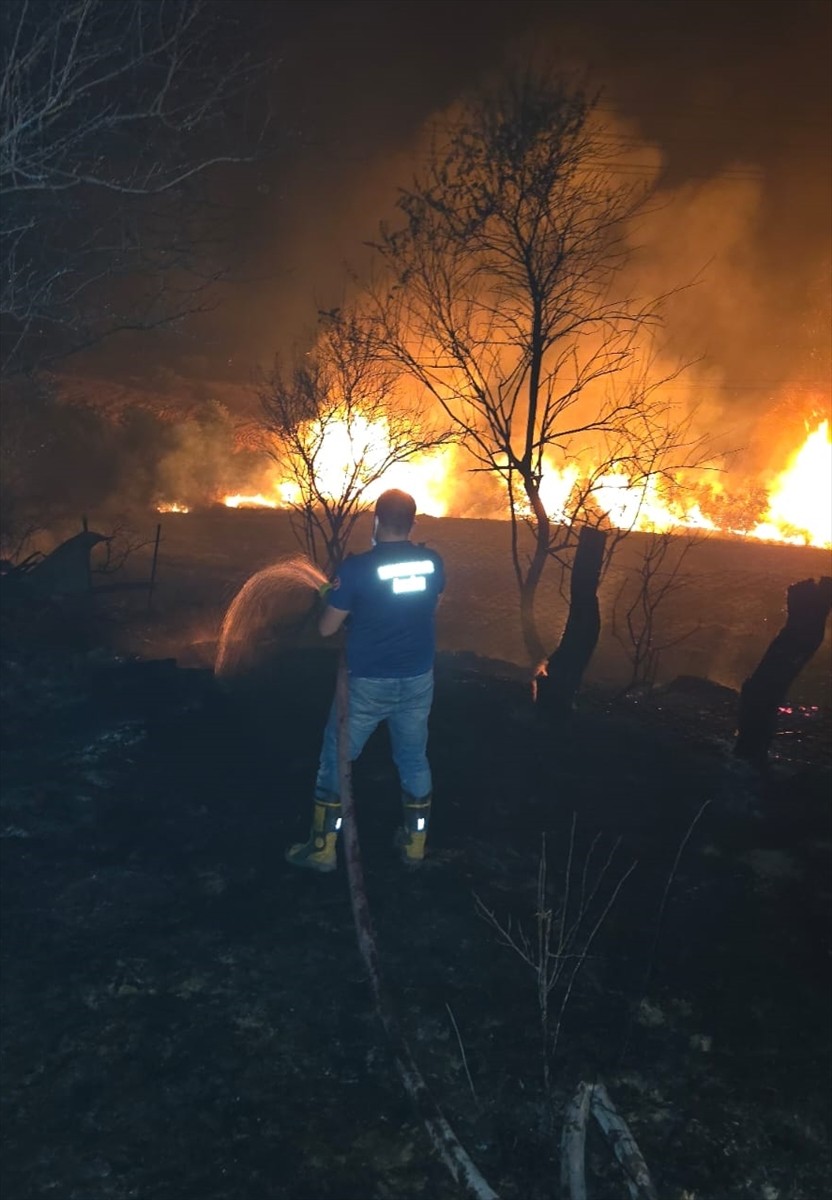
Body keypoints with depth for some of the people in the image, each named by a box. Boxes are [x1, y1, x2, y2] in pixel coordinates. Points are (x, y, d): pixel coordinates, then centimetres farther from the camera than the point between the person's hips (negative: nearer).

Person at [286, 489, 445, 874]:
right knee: (414, 759, 18)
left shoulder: (357, 567, -18)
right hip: (418, 680, 4)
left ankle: (322, 848, 18)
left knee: (335, 760, 11)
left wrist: (332, 599, 10)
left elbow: (327, 628, -9)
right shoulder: (433, 563, -4)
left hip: (368, 683, -4)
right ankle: (414, 843, 27)